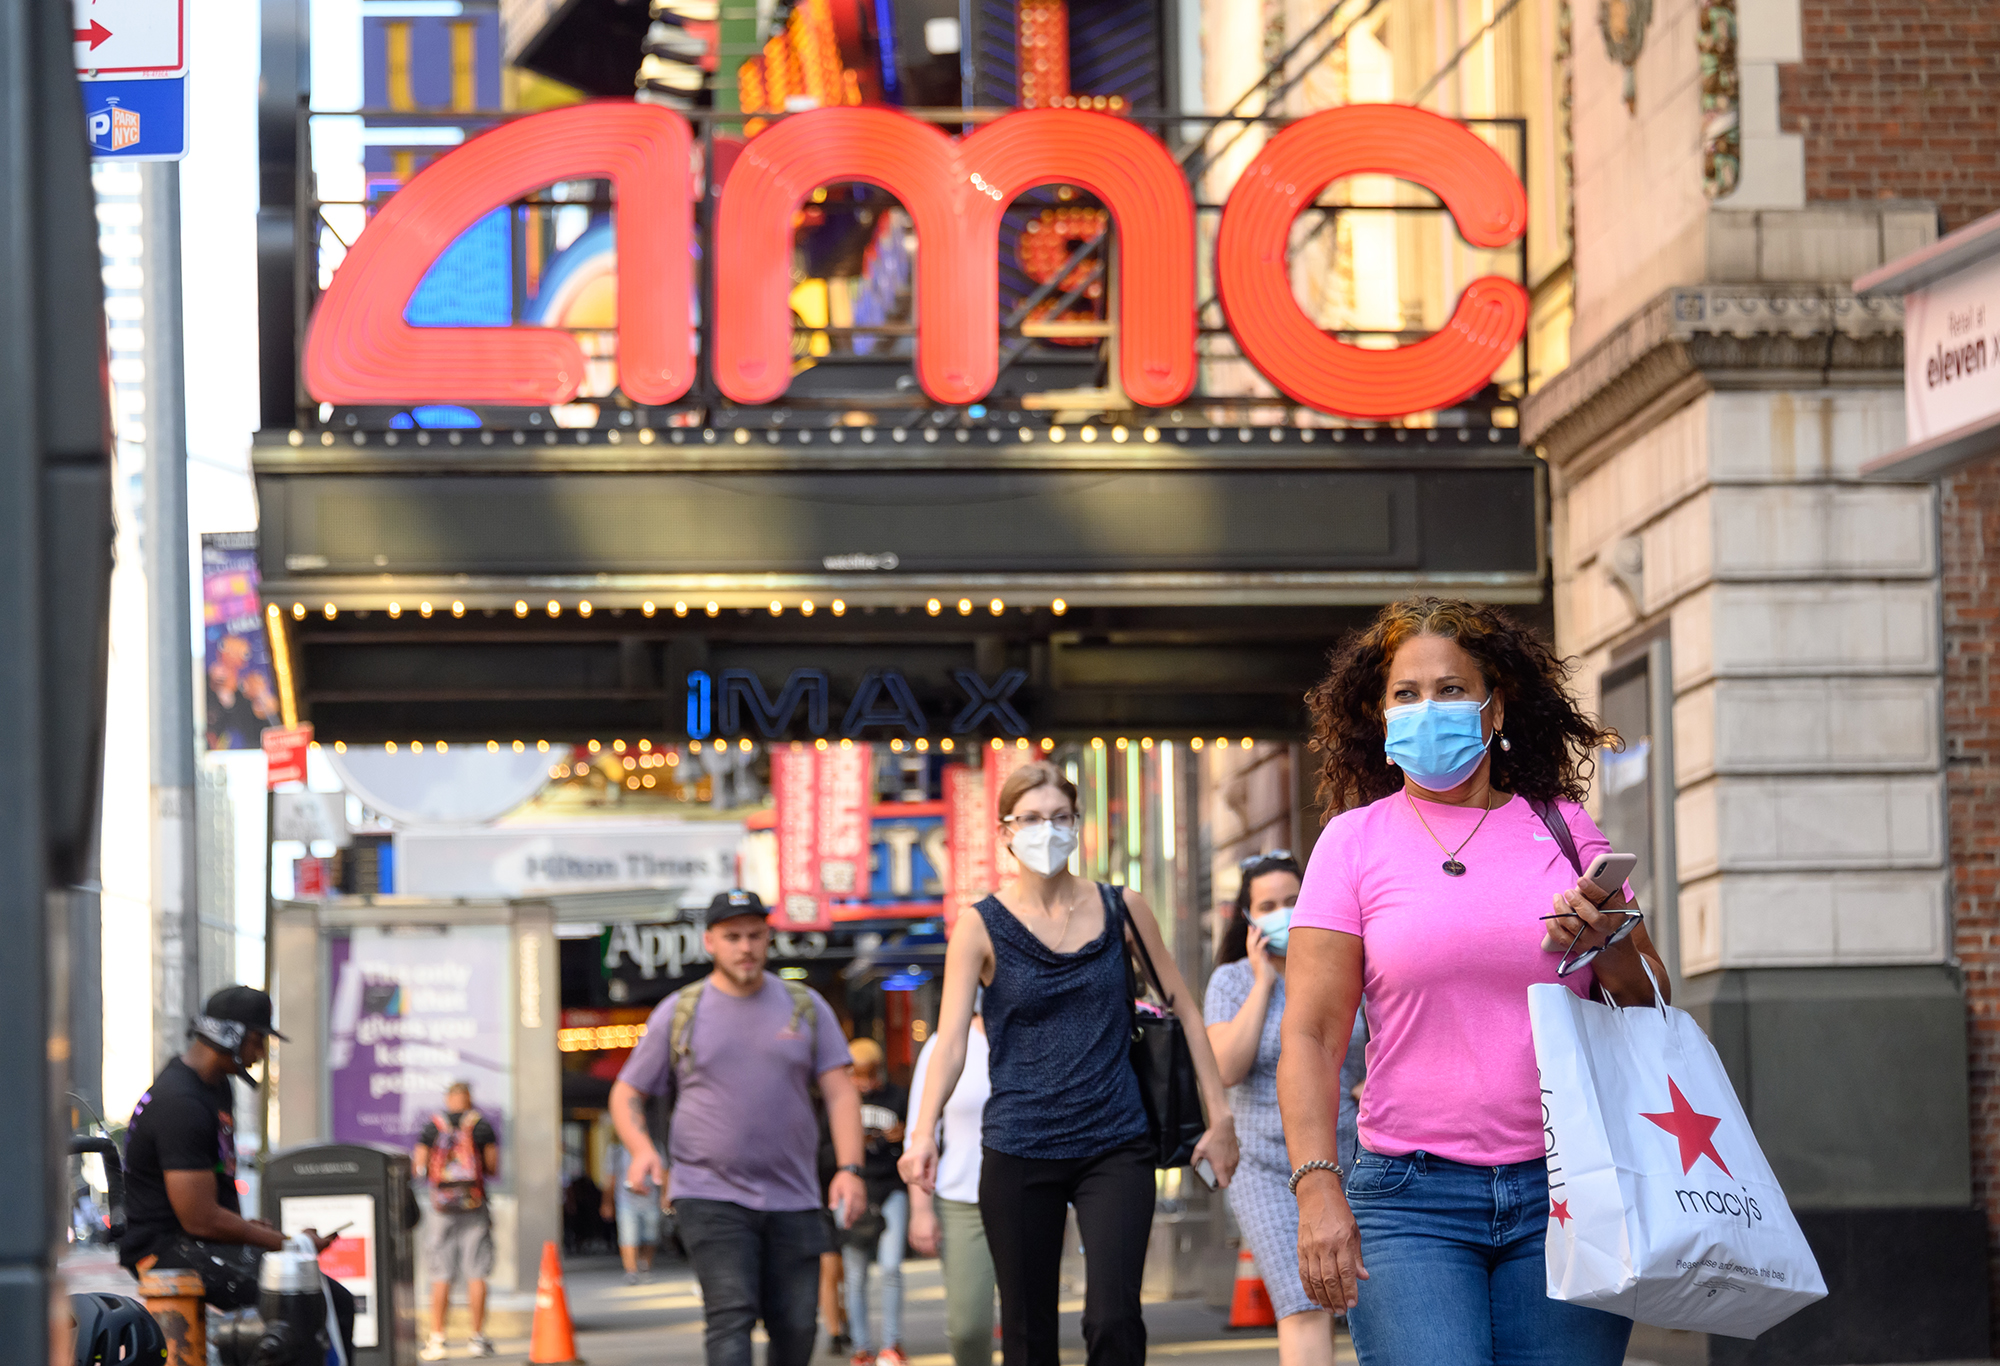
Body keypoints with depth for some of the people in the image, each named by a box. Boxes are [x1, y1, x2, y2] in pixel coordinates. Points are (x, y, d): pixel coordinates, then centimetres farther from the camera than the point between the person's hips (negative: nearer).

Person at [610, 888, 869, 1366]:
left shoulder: (805, 1007, 10)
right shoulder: (679, 1013, 6)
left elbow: (840, 1092, 5)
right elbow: (626, 1093, 10)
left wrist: (850, 1168, -9)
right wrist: (641, 1148, -11)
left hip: (793, 1201, 2)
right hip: (710, 1197, -2)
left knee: (796, 1327, 3)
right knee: (731, 1318, -16)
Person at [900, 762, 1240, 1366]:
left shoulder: (1122, 909, 4)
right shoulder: (980, 928, -1)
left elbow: (1184, 1010, 11)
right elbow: (951, 1038, -11)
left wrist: (1219, 1114, 6)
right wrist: (925, 1130, -27)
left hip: (1116, 1147, 0)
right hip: (1018, 1153, 0)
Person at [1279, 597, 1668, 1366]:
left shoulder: (1562, 831, 11)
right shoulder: (1355, 841, 6)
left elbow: (1651, 1009, 14)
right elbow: (1310, 1035, 0)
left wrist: (1607, 947, -8)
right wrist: (1317, 1187, -12)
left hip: (1560, 1194, 2)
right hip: (1411, 1200, -2)